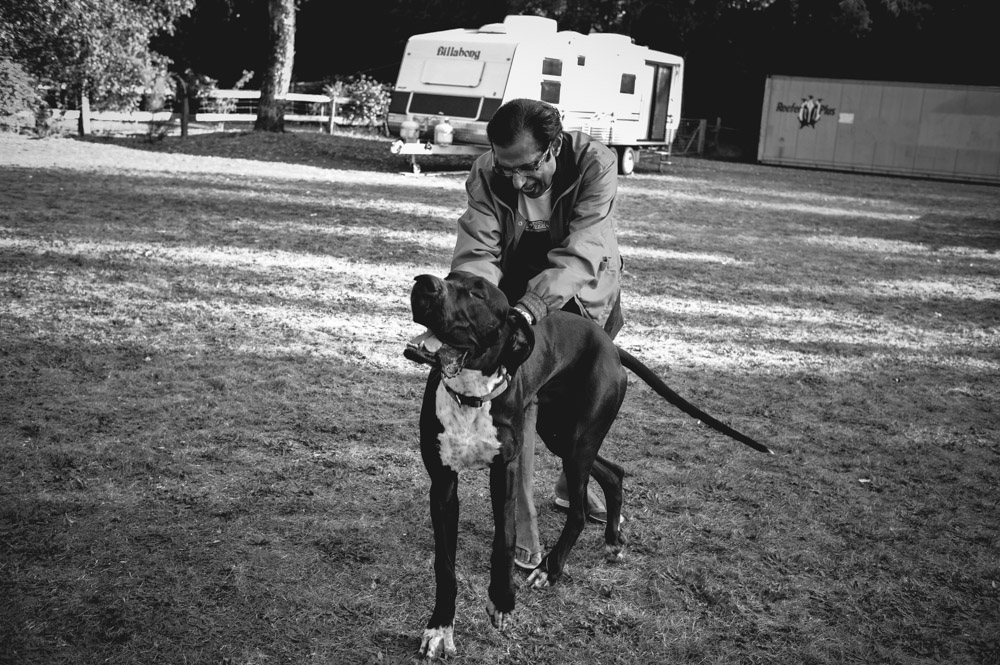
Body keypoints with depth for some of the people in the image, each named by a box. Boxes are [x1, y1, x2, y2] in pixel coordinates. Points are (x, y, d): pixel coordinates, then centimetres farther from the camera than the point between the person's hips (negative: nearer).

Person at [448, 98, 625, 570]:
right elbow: (477, 254, -29)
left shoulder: (595, 164, -31)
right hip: (516, 292, 0)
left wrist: (530, 309, -52)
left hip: (584, 296, 1)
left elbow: (579, 254, -39)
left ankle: (574, 482, 44)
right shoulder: (486, 175, -24)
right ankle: (521, 522, 1)